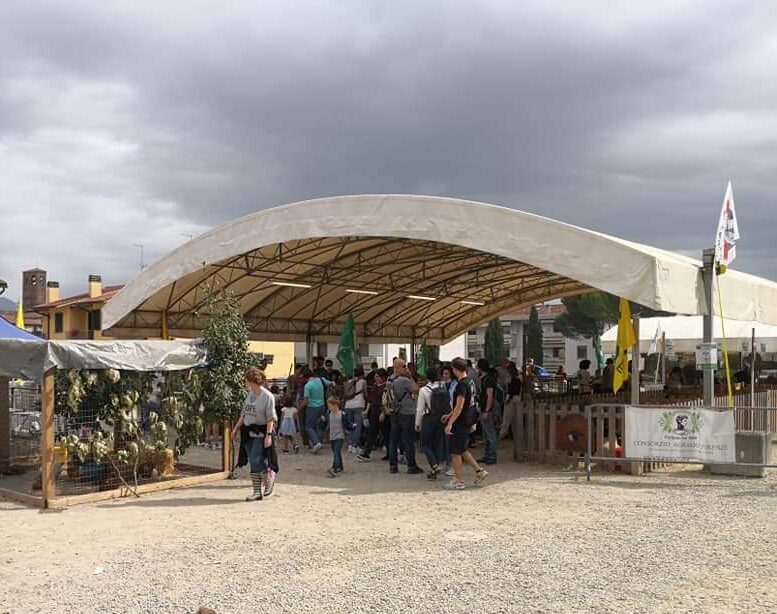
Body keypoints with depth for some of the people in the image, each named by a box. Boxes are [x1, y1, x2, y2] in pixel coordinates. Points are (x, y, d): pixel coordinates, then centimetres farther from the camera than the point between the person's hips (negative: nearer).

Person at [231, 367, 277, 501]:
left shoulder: (267, 396, -13)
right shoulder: (250, 394, 9)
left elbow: (271, 418, -14)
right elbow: (244, 413, 18)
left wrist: (268, 435, -19)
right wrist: (236, 428, 17)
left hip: (261, 432, -7)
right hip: (248, 431, 7)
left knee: (257, 461, -11)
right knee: (253, 463, 7)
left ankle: (268, 481, 15)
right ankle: (257, 492, 14)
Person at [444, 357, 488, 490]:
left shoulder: (462, 384, -19)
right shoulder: (471, 382, 10)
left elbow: (459, 406, -23)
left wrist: (450, 423, -22)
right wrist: (450, 415, 25)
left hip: (460, 422, -9)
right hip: (468, 420, 9)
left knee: (455, 452, 1)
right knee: (461, 450, 20)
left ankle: (459, 481, 7)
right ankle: (479, 471, 18)